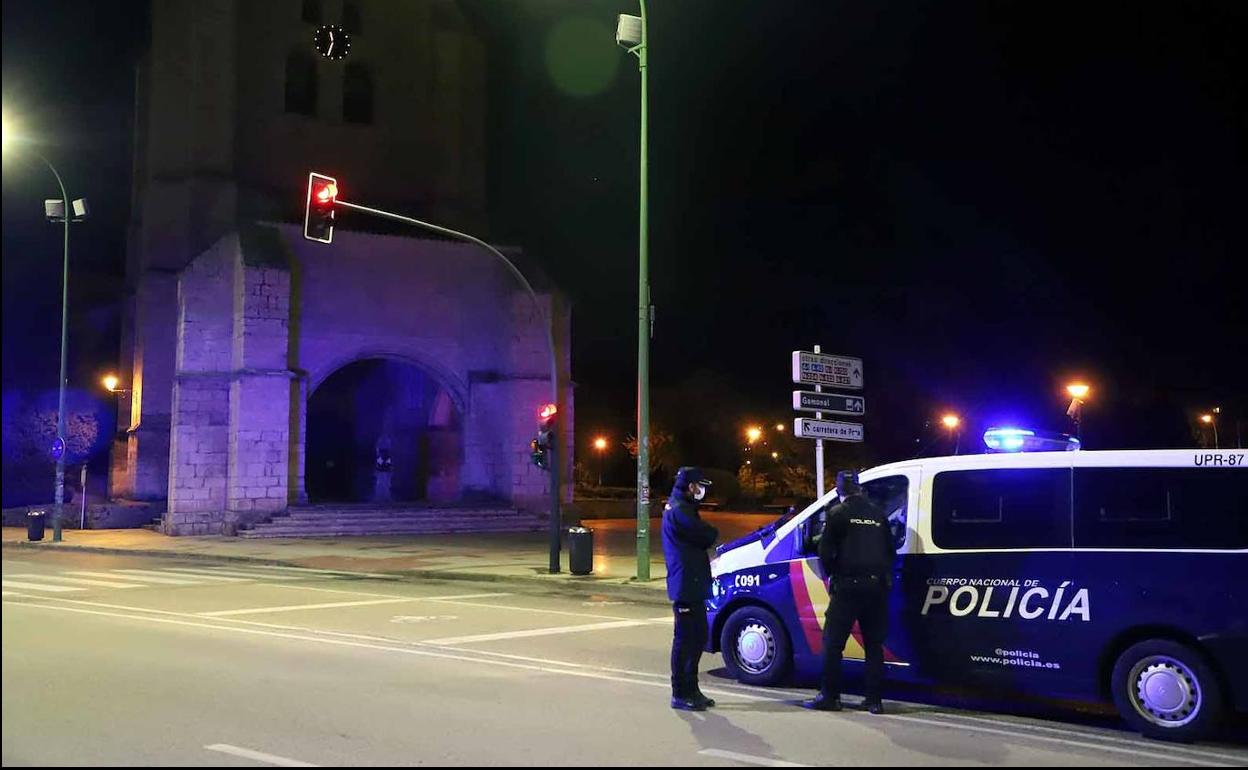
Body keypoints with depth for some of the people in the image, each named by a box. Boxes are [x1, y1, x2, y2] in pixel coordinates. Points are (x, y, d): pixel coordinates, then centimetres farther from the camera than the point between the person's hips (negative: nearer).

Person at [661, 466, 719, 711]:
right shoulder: (679, 512, -16)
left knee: (698, 637, 15)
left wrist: (707, 535, -3)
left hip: (692, 586, 11)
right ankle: (680, 694, 0)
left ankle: (690, 689, 23)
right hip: (685, 586, -11)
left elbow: (703, 538, 17)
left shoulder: (681, 508, 20)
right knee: (685, 639, -5)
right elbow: (708, 536, -16)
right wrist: (711, 533, 4)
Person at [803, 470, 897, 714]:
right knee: (874, 644, 10)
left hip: (848, 585, -5)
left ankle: (830, 696, 1)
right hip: (876, 586, 5)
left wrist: (831, 573, 8)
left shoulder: (838, 513, -3)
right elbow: (890, 551, 16)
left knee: (832, 642, 2)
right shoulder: (877, 513, 12)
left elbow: (825, 549, -7)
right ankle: (874, 700, 9)